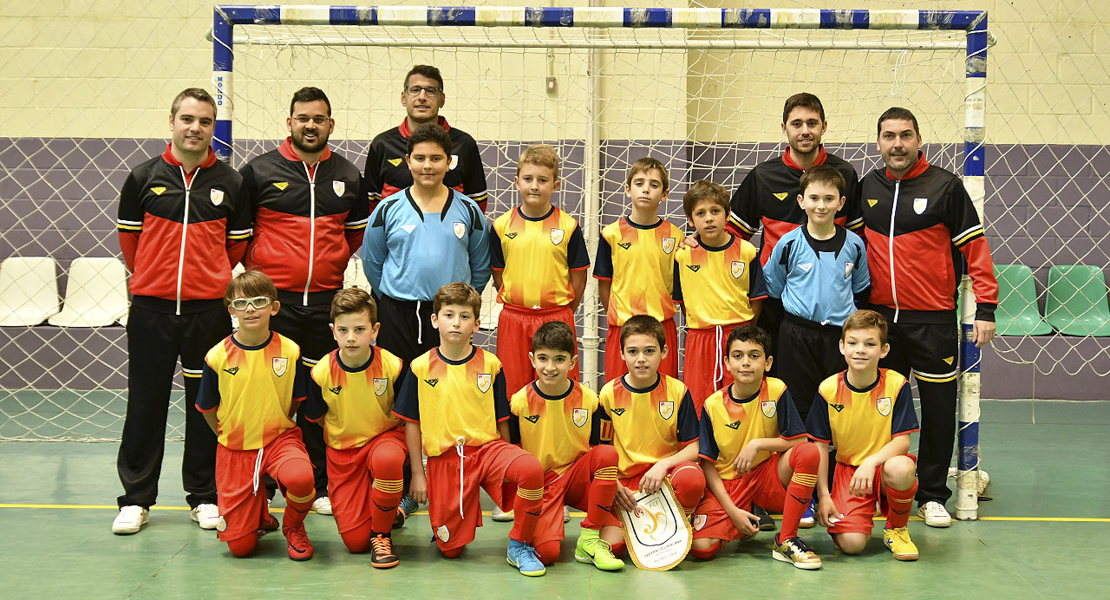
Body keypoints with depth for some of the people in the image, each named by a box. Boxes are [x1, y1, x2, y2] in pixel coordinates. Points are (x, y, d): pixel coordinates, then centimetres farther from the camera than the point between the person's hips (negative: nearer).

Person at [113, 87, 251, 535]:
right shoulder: (143, 178, 2)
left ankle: (205, 496, 18)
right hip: (150, 308, 0)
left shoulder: (230, 183, 3)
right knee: (145, 403, 5)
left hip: (208, 309, 0)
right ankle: (136, 498, 15)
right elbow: (129, 239, 10)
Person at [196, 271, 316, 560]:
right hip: (235, 448, 0)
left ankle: (293, 528, -1)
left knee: (300, 477, -36)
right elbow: (208, 410, 6)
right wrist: (231, 437, 11)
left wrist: (272, 428, 8)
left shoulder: (289, 351, -7)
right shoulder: (217, 356, -9)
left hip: (280, 437, 0)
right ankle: (260, 512, 33)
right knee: (240, 546, -5)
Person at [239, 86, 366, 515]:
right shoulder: (259, 171, 1)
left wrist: (325, 263, 11)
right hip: (272, 299, -2)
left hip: (326, 300, 2)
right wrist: (260, 265, 5)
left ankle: (319, 486, 16)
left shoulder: (348, 176, 10)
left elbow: (357, 234, 20)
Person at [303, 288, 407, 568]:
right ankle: (382, 508, 29)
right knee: (354, 540, -7)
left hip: (385, 437, -1)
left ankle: (382, 534, -13)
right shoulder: (322, 372, -14)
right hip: (342, 451, 1)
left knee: (387, 460, -40)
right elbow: (315, 419, 5)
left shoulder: (393, 366, -16)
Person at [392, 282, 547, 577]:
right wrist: (418, 474, 2)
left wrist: (507, 466, 10)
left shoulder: (490, 364, 2)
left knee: (532, 470, -32)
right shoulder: (421, 367, 0)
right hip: (443, 458, 0)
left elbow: (501, 420, 9)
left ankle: (520, 546, -11)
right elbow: (411, 423, 5)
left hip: (487, 447, 0)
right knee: (450, 548, -2)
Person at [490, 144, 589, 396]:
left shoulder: (568, 226, -2)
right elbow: (498, 275, 9)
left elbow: (578, 277, 3)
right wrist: (517, 308, 7)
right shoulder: (501, 226, 2)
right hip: (513, 320, 1)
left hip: (556, 320, -1)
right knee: (511, 391, 7)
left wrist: (562, 315, 4)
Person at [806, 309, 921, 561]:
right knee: (851, 543, -21)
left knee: (901, 469, -39)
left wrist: (871, 461, -30)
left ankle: (897, 528, -7)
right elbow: (820, 445, 0)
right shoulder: (828, 389, -8)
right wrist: (823, 495, -5)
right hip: (847, 469, 0)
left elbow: (902, 441, -12)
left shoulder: (896, 384, -10)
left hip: (884, 464, 0)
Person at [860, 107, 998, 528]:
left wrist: (985, 308, -9)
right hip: (880, 316, 3)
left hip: (933, 319, -3)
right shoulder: (867, 187, 7)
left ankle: (932, 495, 16)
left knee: (938, 407, 3)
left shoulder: (945, 186, -4)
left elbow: (974, 247, -4)